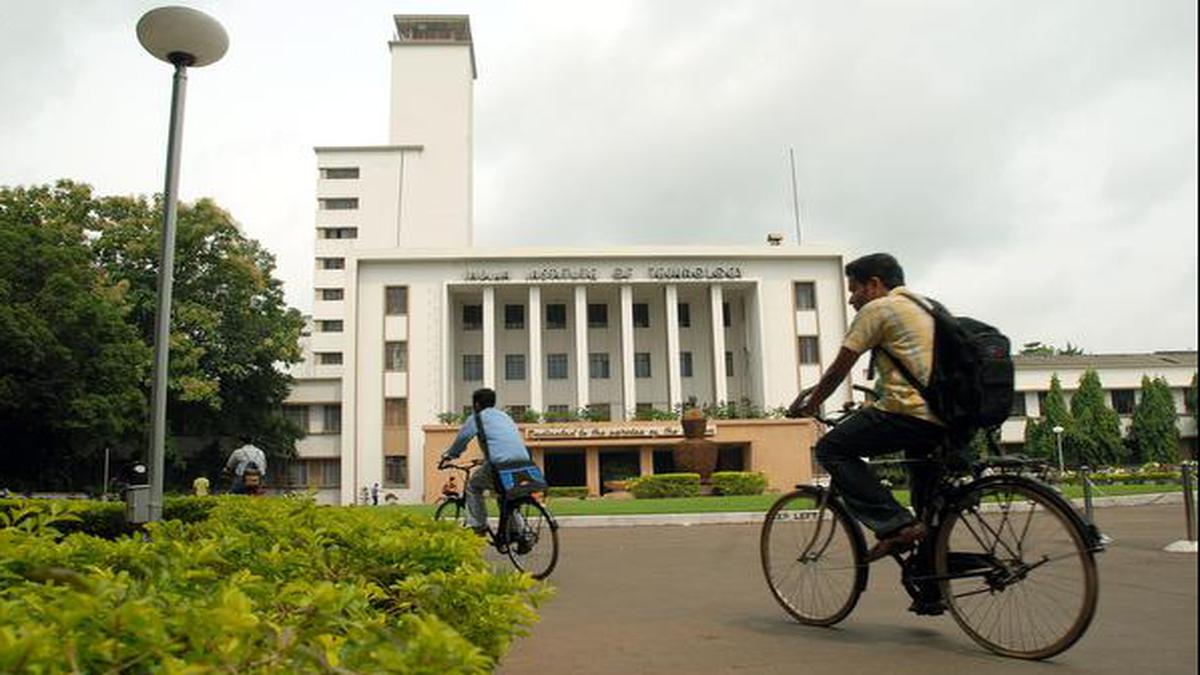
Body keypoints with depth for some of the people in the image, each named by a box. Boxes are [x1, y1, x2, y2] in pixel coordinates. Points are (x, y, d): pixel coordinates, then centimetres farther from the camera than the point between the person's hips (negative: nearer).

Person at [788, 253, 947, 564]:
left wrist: (809, 406, 15)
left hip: (912, 412, -9)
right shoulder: (924, 306, 26)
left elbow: (839, 368, 2)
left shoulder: (877, 309, 0)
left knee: (831, 449, 0)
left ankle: (895, 525, -10)